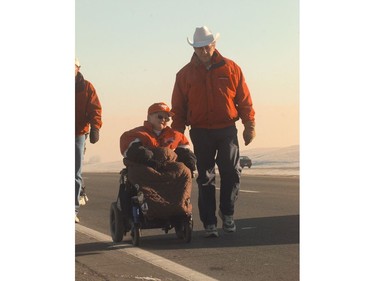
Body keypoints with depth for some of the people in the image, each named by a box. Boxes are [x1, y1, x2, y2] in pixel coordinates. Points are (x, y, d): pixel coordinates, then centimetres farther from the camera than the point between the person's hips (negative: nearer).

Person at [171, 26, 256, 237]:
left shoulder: (231, 69, 5)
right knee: (205, 179, 2)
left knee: (232, 172, -5)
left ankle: (227, 212, 16)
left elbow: (244, 99, 6)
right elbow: (178, 107, 8)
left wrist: (250, 125, 3)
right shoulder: (185, 74, 6)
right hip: (201, 133, 0)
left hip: (227, 130, 0)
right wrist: (177, 133, 2)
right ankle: (210, 223, 7)